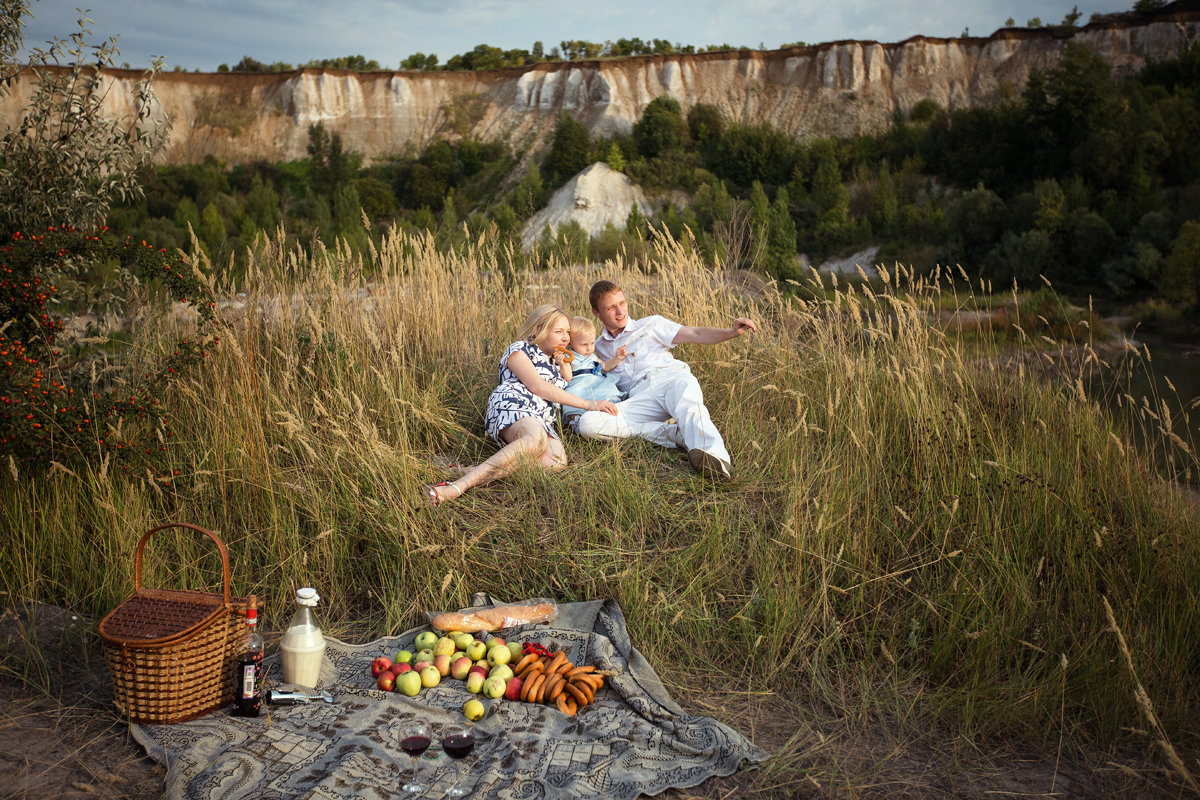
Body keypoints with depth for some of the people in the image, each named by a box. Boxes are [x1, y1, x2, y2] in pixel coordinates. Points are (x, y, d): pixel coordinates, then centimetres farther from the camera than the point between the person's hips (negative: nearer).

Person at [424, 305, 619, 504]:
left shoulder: (556, 361, 36)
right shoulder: (520, 349, 12)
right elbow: (537, 386, -2)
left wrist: (565, 366, 25)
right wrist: (587, 403, -6)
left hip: (541, 420, 6)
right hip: (512, 404, -6)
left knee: (556, 460, -32)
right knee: (537, 437, -43)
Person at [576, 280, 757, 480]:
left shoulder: (651, 325, 23)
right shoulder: (600, 348, 29)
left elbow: (694, 334, 12)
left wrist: (732, 332, -3)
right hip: (640, 395, 2)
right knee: (587, 423, -26)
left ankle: (714, 455, -67)